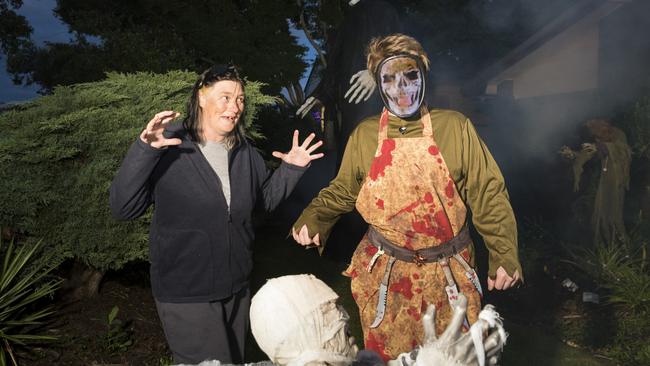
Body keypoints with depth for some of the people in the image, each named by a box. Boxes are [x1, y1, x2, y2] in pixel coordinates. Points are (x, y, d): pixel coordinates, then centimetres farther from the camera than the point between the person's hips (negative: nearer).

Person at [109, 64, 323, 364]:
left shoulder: (244, 152, 5)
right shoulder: (169, 146, -15)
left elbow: (265, 199, 17)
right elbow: (123, 208, -19)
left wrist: (291, 169, 1)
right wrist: (144, 151, -32)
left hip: (237, 289, 6)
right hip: (185, 296, -6)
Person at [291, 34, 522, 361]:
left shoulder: (455, 127, -6)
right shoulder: (364, 136, -1)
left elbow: (487, 194, -4)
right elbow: (342, 191, 11)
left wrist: (504, 255, -6)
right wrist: (313, 217, -4)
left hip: (450, 275, -1)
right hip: (384, 274, 1)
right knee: (387, 356, 14)